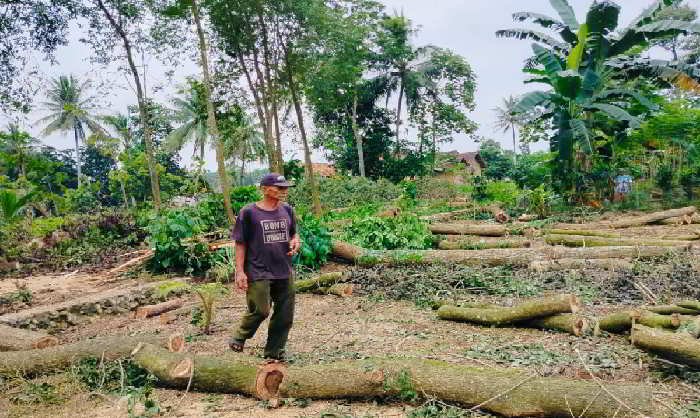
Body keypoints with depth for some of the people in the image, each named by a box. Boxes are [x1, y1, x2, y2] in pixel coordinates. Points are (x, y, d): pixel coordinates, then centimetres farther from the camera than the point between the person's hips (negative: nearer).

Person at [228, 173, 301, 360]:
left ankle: (274, 354, 25)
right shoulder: (249, 212, -6)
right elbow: (240, 244, -4)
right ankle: (239, 339, 21)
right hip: (259, 273, -5)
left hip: (285, 272, 6)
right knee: (260, 310, -9)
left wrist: (296, 242, -1)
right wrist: (240, 271, -9)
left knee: (285, 316, 8)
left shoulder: (287, 210, 9)